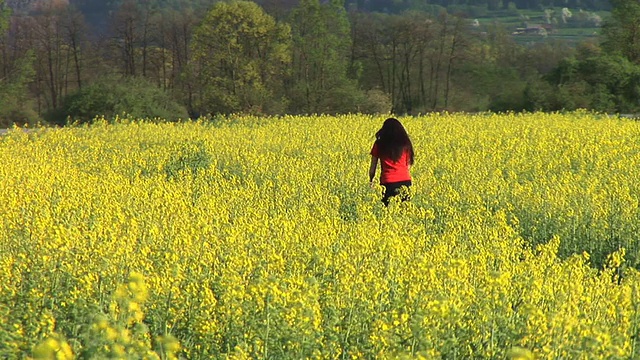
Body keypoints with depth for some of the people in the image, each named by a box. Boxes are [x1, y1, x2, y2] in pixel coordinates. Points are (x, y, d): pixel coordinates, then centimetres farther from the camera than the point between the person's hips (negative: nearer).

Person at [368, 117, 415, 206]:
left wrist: (371, 180, 20)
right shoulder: (405, 143, 8)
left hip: (388, 182, -2)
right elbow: (408, 165, 11)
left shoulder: (379, 144, 4)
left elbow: (373, 166, 6)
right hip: (405, 181, 2)